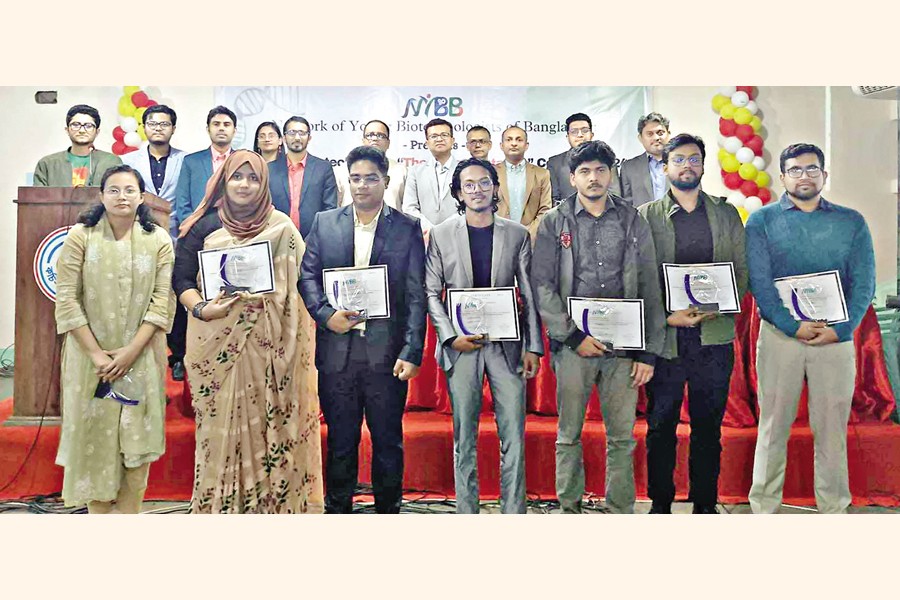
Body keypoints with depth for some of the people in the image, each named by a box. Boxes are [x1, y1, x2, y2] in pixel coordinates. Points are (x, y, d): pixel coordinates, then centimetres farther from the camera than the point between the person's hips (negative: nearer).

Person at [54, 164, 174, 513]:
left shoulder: (158, 240, 0)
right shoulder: (80, 237, -4)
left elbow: (162, 299, -4)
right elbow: (67, 300, -7)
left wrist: (131, 350, -12)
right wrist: (96, 354, -12)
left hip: (141, 356, 1)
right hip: (90, 354, 0)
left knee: (136, 433, 4)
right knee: (94, 433, 5)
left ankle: (129, 514, 17)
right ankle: (98, 513, 18)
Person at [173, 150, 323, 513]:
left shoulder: (281, 228, 5)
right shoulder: (204, 227, 6)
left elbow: (300, 281, 4)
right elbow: (182, 279, 3)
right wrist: (202, 309, -15)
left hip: (266, 343, 0)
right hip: (217, 343, 0)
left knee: (266, 422, 4)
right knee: (220, 423, 4)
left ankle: (270, 500, 16)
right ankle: (219, 504, 16)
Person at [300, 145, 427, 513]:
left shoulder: (407, 228, 2)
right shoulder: (324, 223, 9)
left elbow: (416, 296, -3)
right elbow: (307, 275, 8)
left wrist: (412, 352, -11)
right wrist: (326, 314, -10)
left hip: (387, 351, -1)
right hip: (337, 348, 2)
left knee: (388, 439, 9)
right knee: (340, 439, 12)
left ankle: (389, 508, 25)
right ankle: (337, 508, 28)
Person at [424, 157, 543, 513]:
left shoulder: (517, 234, 7)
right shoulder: (442, 234, 6)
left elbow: (529, 294, 7)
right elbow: (431, 292, 4)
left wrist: (533, 346, 1)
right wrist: (451, 336, -8)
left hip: (507, 342, 1)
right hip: (461, 344, 0)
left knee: (514, 436, -1)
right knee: (464, 437, 6)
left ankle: (514, 512, 9)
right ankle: (466, 512, 16)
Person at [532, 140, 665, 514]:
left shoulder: (634, 223, 9)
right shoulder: (554, 223, 5)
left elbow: (650, 291, 7)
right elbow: (541, 286, -2)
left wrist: (649, 352, 1)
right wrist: (574, 336, -10)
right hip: (573, 343, -1)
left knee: (622, 436, 6)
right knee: (569, 434, 7)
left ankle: (621, 511, 18)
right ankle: (569, 508, 20)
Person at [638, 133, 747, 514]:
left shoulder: (726, 214, 11)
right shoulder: (646, 215, 5)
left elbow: (743, 272, 7)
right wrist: (668, 315, -13)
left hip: (715, 335, 2)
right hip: (664, 336, -1)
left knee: (708, 426, 8)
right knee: (661, 426, 5)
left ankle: (706, 505, 20)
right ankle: (660, 504, 18)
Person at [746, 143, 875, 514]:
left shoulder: (851, 222, 9)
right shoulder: (762, 220, 4)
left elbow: (864, 284, 3)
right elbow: (759, 282, -5)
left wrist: (840, 329, -11)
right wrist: (794, 326, -14)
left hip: (836, 338, 1)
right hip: (780, 334, -1)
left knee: (832, 427, 6)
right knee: (774, 424, 4)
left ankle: (834, 507, 19)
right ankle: (763, 506, 14)